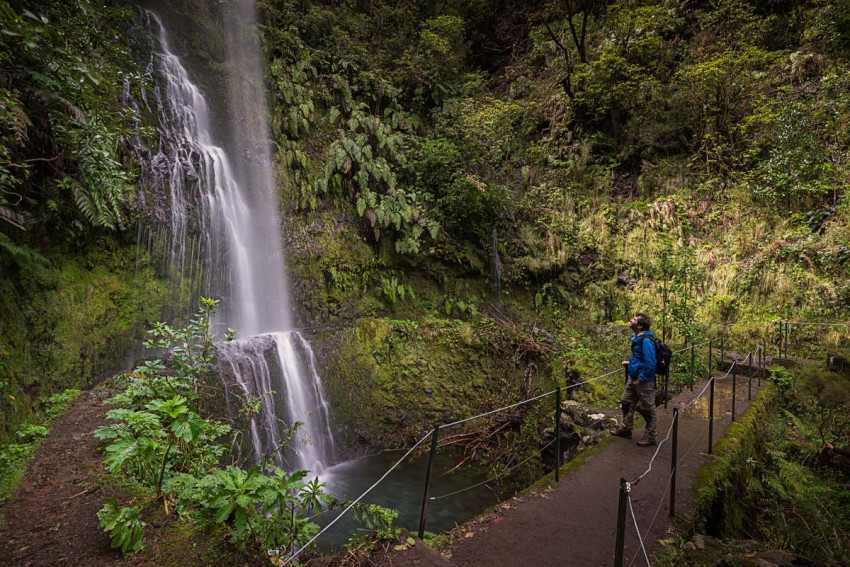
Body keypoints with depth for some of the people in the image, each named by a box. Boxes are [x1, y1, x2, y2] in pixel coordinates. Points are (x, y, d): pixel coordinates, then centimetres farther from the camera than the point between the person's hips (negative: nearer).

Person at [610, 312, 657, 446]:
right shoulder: (636, 338, 6)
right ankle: (626, 429, 36)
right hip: (633, 378, 10)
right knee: (627, 402, 20)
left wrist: (641, 379, -21)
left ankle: (650, 437, 19)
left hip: (644, 380, -10)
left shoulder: (646, 341, -25)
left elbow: (650, 363, -28)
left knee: (647, 409, 5)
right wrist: (630, 362, 11)